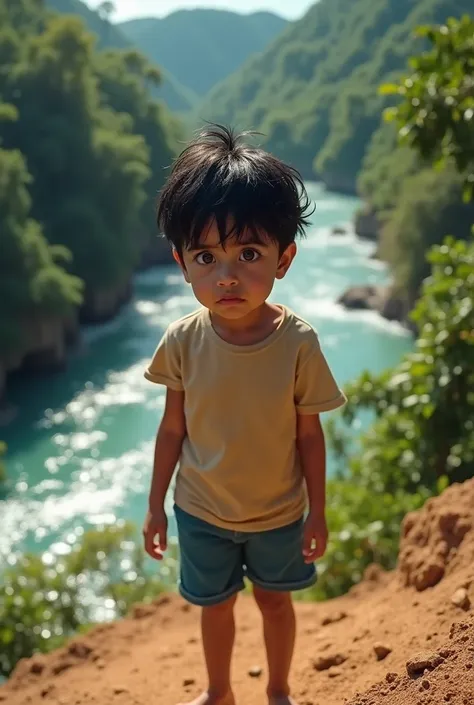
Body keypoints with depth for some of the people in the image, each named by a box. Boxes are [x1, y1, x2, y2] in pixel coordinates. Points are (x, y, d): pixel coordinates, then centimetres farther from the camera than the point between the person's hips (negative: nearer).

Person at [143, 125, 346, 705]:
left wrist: (317, 513, -4)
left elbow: (309, 433, -12)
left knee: (275, 601, 22)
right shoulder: (182, 341, -19)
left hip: (279, 513, -1)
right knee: (215, 606, 21)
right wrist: (156, 505, 1)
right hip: (202, 512, 1)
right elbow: (173, 428, -6)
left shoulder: (297, 343, -23)